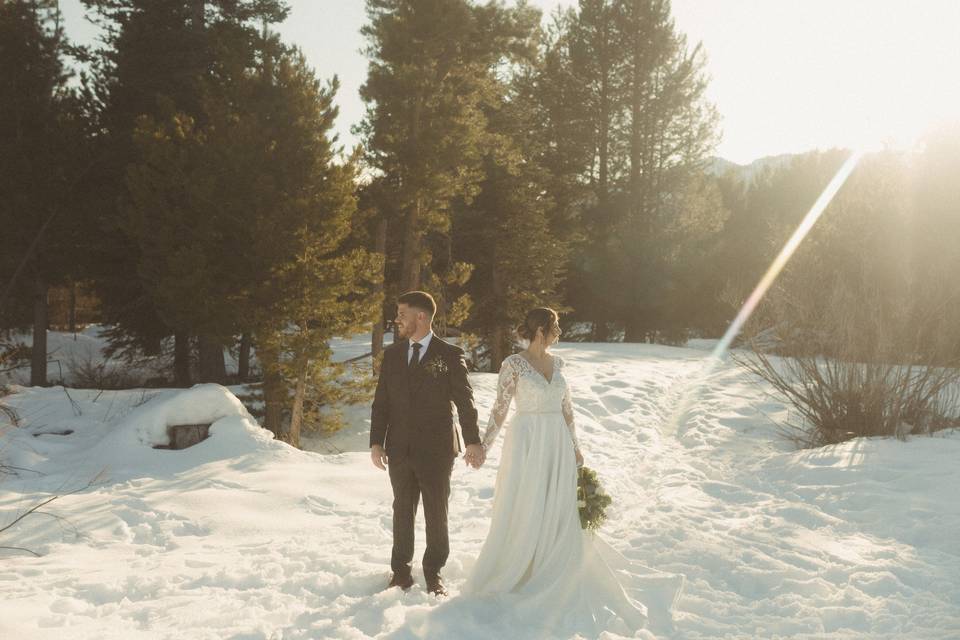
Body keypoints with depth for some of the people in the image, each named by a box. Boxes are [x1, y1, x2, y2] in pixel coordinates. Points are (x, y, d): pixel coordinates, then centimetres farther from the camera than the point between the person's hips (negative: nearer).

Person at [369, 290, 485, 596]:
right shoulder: (391, 354, 7)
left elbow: (465, 400, -2)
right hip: (400, 448, 3)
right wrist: (376, 441, 3)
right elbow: (381, 402, 9)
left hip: (436, 449, -3)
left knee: (436, 514, 6)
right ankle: (401, 571, 22)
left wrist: (472, 441, -2)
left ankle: (434, 573, 20)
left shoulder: (450, 355, -4)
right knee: (402, 511, 11)